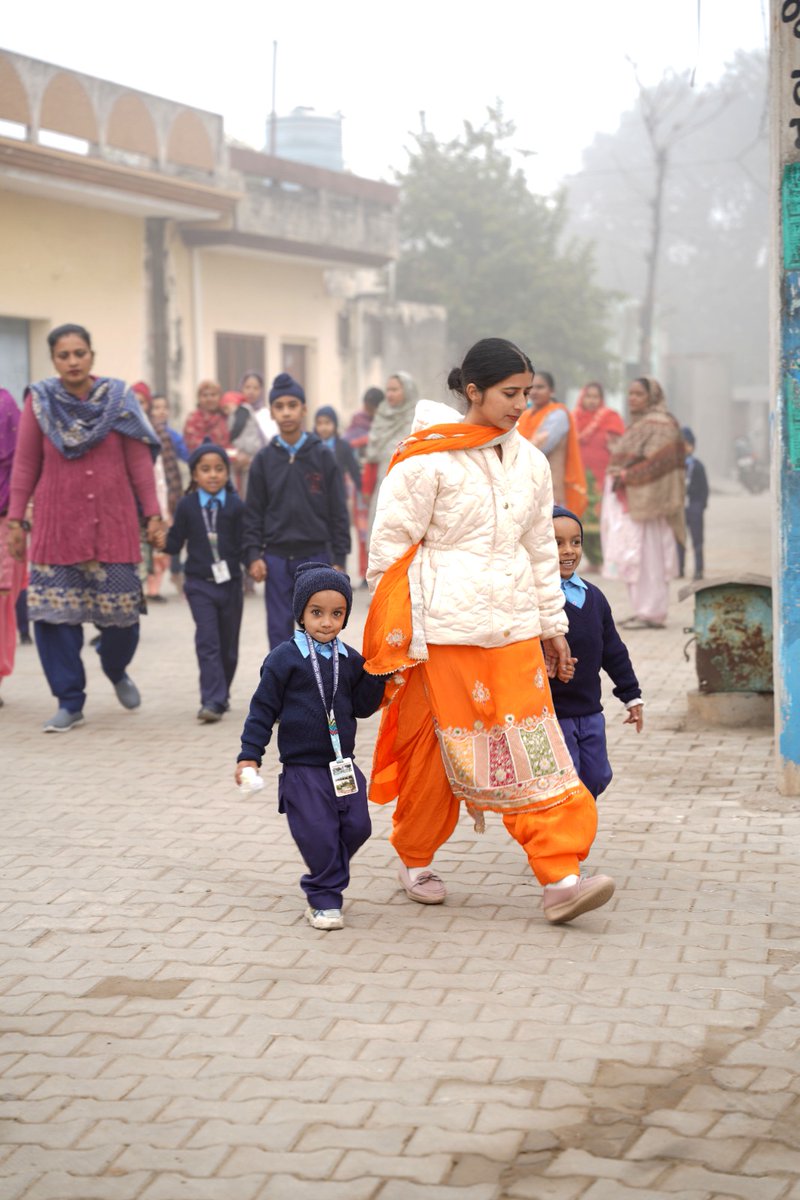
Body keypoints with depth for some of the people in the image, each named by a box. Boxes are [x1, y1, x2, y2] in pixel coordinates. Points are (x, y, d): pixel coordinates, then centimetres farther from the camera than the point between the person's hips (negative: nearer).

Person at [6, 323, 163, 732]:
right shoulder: (39, 401, 0)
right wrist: (15, 518, 2)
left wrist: (152, 513, -1)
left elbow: (139, 461, 1)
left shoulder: (118, 398, 0)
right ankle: (69, 701, 8)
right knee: (55, 612, -3)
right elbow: (25, 464, 4)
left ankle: (117, 670, 33)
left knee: (121, 608, 1)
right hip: (57, 522, 0)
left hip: (113, 520, 0)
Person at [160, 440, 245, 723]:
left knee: (228, 644, 11)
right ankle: (212, 701, -14)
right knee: (207, 642, -11)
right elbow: (177, 542, 2)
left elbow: (243, 545, -1)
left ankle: (221, 696, 29)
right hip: (199, 584, -1)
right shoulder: (187, 506, 0)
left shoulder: (235, 506, -1)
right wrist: (164, 542, -17)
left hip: (230, 582, 1)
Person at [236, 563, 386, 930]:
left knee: (356, 827, 5)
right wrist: (249, 755, -8)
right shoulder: (284, 658, -7)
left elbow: (361, 706, 9)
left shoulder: (349, 659, 8)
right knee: (318, 834, -7)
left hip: (344, 767, 5)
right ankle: (323, 900, 8)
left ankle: (325, 882, 27)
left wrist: (376, 674, -5)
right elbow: (263, 708, -4)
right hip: (302, 767, -5)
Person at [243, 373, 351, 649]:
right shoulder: (264, 460, 5)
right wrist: (253, 555, -4)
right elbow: (253, 513, 6)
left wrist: (339, 559, -2)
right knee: (279, 630, 2)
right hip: (276, 558, 1)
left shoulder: (322, 456, 1)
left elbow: (338, 511, 2)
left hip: (316, 555, -1)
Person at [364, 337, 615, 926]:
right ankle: (416, 862, 27)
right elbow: (390, 544, -5)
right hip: (442, 628, -5)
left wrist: (553, 624, 19)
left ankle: (561, 880, -7)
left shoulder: (530, 462, 11)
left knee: (535, 746, -4)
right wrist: (395, 632, -5)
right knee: (431, 749, 6)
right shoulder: (427, 459, -8)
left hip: (512, 628, 5)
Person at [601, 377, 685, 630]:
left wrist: (627, 475, -18)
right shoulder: (638, 424, 20)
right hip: (627, 500, 10)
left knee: (646, 556, -9)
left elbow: (657, 462, -19)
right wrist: (620, 474, 9)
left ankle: (651, 613, -8)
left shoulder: (660, 425, -9)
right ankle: (642, 611, 12)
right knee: (633, 558, 9)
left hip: (645, 500, -10)